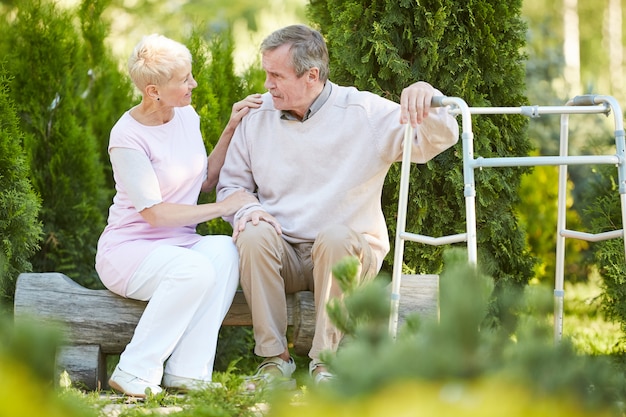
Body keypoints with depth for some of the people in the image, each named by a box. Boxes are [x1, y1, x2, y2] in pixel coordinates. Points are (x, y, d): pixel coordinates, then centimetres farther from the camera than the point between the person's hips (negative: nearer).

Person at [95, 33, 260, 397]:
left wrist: (232, 129, 6)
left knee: (225, 249, -30)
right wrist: (221, 208, -14)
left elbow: (205, 180, 17)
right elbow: (154, 213, -18)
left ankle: (187, 372, -30)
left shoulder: (186, 116, 6)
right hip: (129, 247, -6)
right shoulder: (128, 137, -15)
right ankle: (134, 373, -24)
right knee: (195, 270, -37)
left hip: (180, 244, 6)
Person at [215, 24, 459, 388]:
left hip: (348, 254, -2)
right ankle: (274, 356, -20)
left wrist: (426, 98, -34)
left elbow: (440, 139, -12)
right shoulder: (258, 118, 4)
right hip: (283, 256, 2)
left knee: (335, 237, -36)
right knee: (253, 235, -29)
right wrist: (246, 210, -10)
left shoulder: (365, 113, -5)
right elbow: (230, 184, 14)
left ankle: (325, 359, -24)